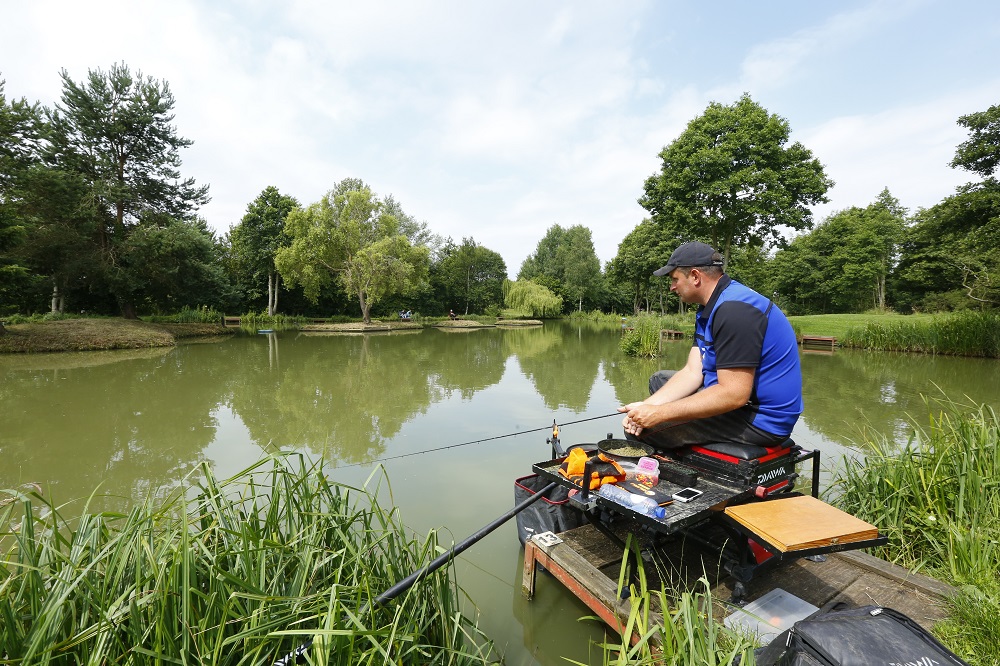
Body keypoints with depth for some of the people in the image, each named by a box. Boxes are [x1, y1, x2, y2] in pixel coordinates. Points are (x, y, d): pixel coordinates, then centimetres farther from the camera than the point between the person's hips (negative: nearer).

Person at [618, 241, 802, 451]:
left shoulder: (734, 310, -24)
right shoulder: (710, 309, 10)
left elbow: (734, 395, -29)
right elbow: (692, 372, 3)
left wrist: (659, 414, -25)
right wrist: (648, 405, -11)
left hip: (758, 418, -11)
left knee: (638, 431, -15)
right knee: (659, 380, 20)